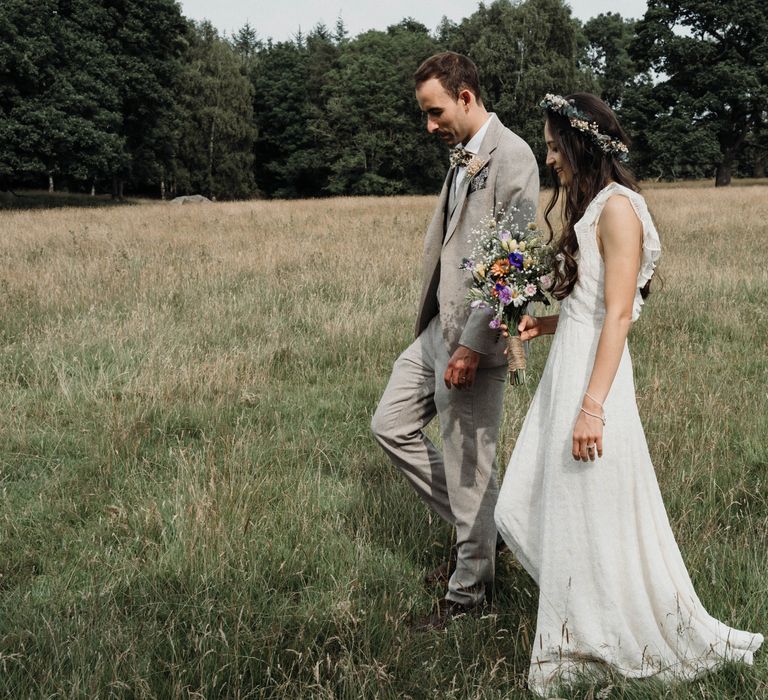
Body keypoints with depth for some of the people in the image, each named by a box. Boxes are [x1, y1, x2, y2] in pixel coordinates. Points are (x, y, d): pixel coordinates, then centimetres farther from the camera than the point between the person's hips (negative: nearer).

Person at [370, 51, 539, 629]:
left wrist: (473, 345, -22)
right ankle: (480, 523, 26)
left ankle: (468, 593, 17)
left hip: (474, 338, -10)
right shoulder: (463, 157, 14)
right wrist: (440, 329, 14)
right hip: (438, 329, 10)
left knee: (469, 468, 1)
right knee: (391, 426, 16)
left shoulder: (511, 156, -15)